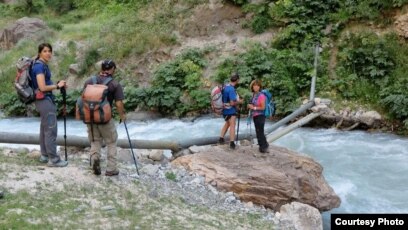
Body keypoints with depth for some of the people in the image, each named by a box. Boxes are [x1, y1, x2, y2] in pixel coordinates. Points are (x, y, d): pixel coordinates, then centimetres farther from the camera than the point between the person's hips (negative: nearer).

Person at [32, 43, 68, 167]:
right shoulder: (40, 66, -17)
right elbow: (42, 87, -22)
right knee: (51, 129, -7)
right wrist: (57, 85, -11)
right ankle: (53, 159, -3)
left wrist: (58, 85, 5)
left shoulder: (43, 65, 13)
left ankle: (44, 155, 23)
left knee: (44, 128, 15)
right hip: (45, 100, -10)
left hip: (44, 100, 10)